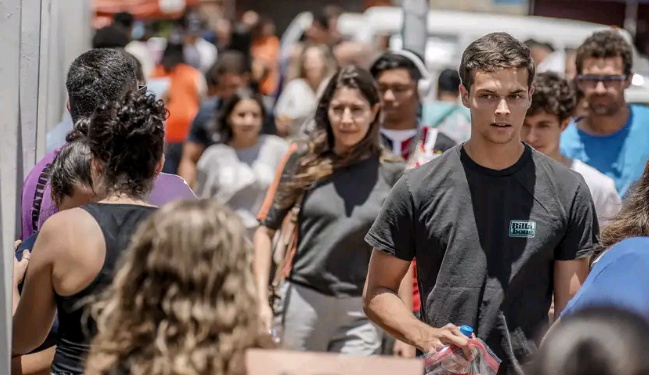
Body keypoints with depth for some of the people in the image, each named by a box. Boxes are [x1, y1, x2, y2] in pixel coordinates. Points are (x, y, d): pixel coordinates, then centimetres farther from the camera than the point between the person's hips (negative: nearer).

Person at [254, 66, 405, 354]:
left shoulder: (392, 173, 1)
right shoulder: (302, 159, 1)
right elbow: (266, 230, 5)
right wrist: (262, 301, -4)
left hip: (361, 313, 0)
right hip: (302, 301, 1)